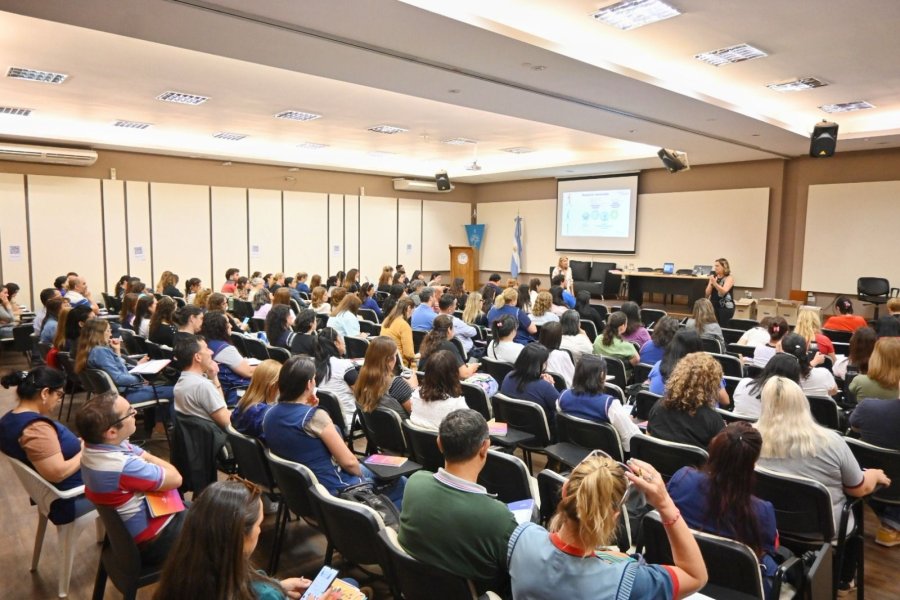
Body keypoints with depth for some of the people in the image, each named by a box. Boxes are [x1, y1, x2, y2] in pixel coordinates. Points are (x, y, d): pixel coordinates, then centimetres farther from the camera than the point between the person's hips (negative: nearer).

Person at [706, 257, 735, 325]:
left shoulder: (729, 278, -4)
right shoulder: (714, 277, 11)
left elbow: (724, 291, -22)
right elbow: (707, 294, 6)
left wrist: (715, 283, -36)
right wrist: (711, 283, -10)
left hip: (726, 307, -5)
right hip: (714, 305, 5)